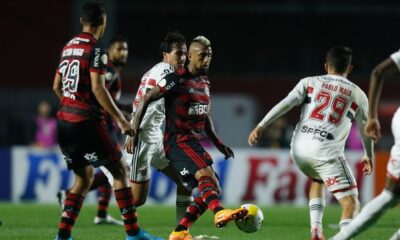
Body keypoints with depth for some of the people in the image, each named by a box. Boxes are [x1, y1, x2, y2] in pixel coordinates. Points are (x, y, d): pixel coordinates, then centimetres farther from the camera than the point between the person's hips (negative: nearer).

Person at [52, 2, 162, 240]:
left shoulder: (68, 47, 14)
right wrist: (120, 119, -14)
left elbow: (57, 86, 21)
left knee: (85, 177, 16)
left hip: (65, 121, 8)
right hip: (87, 121, -8)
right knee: (120, 170, 2)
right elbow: (97, 88, -19)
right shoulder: (96, 49, -10)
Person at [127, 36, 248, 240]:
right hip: (177, 140, -9)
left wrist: (218, 144, 21)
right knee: (205, 173, -32)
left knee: (212, 189, 3)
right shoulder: (176, 79, -9)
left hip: (195, 142, 9)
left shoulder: (205, 81, 16)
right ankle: (220, 213, -55)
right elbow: (145, 100, -9)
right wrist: (134, 132, -13)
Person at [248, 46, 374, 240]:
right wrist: (369, 157, 41)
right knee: (350, 202, -1)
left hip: (299, 150, 4)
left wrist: (261, 126, -3)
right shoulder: (357, 94, 14)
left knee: (317, 180, 33)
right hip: (327, 153, -4)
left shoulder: (309, 83, 13)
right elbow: (365, 131, 25)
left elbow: (285, 104, -1)